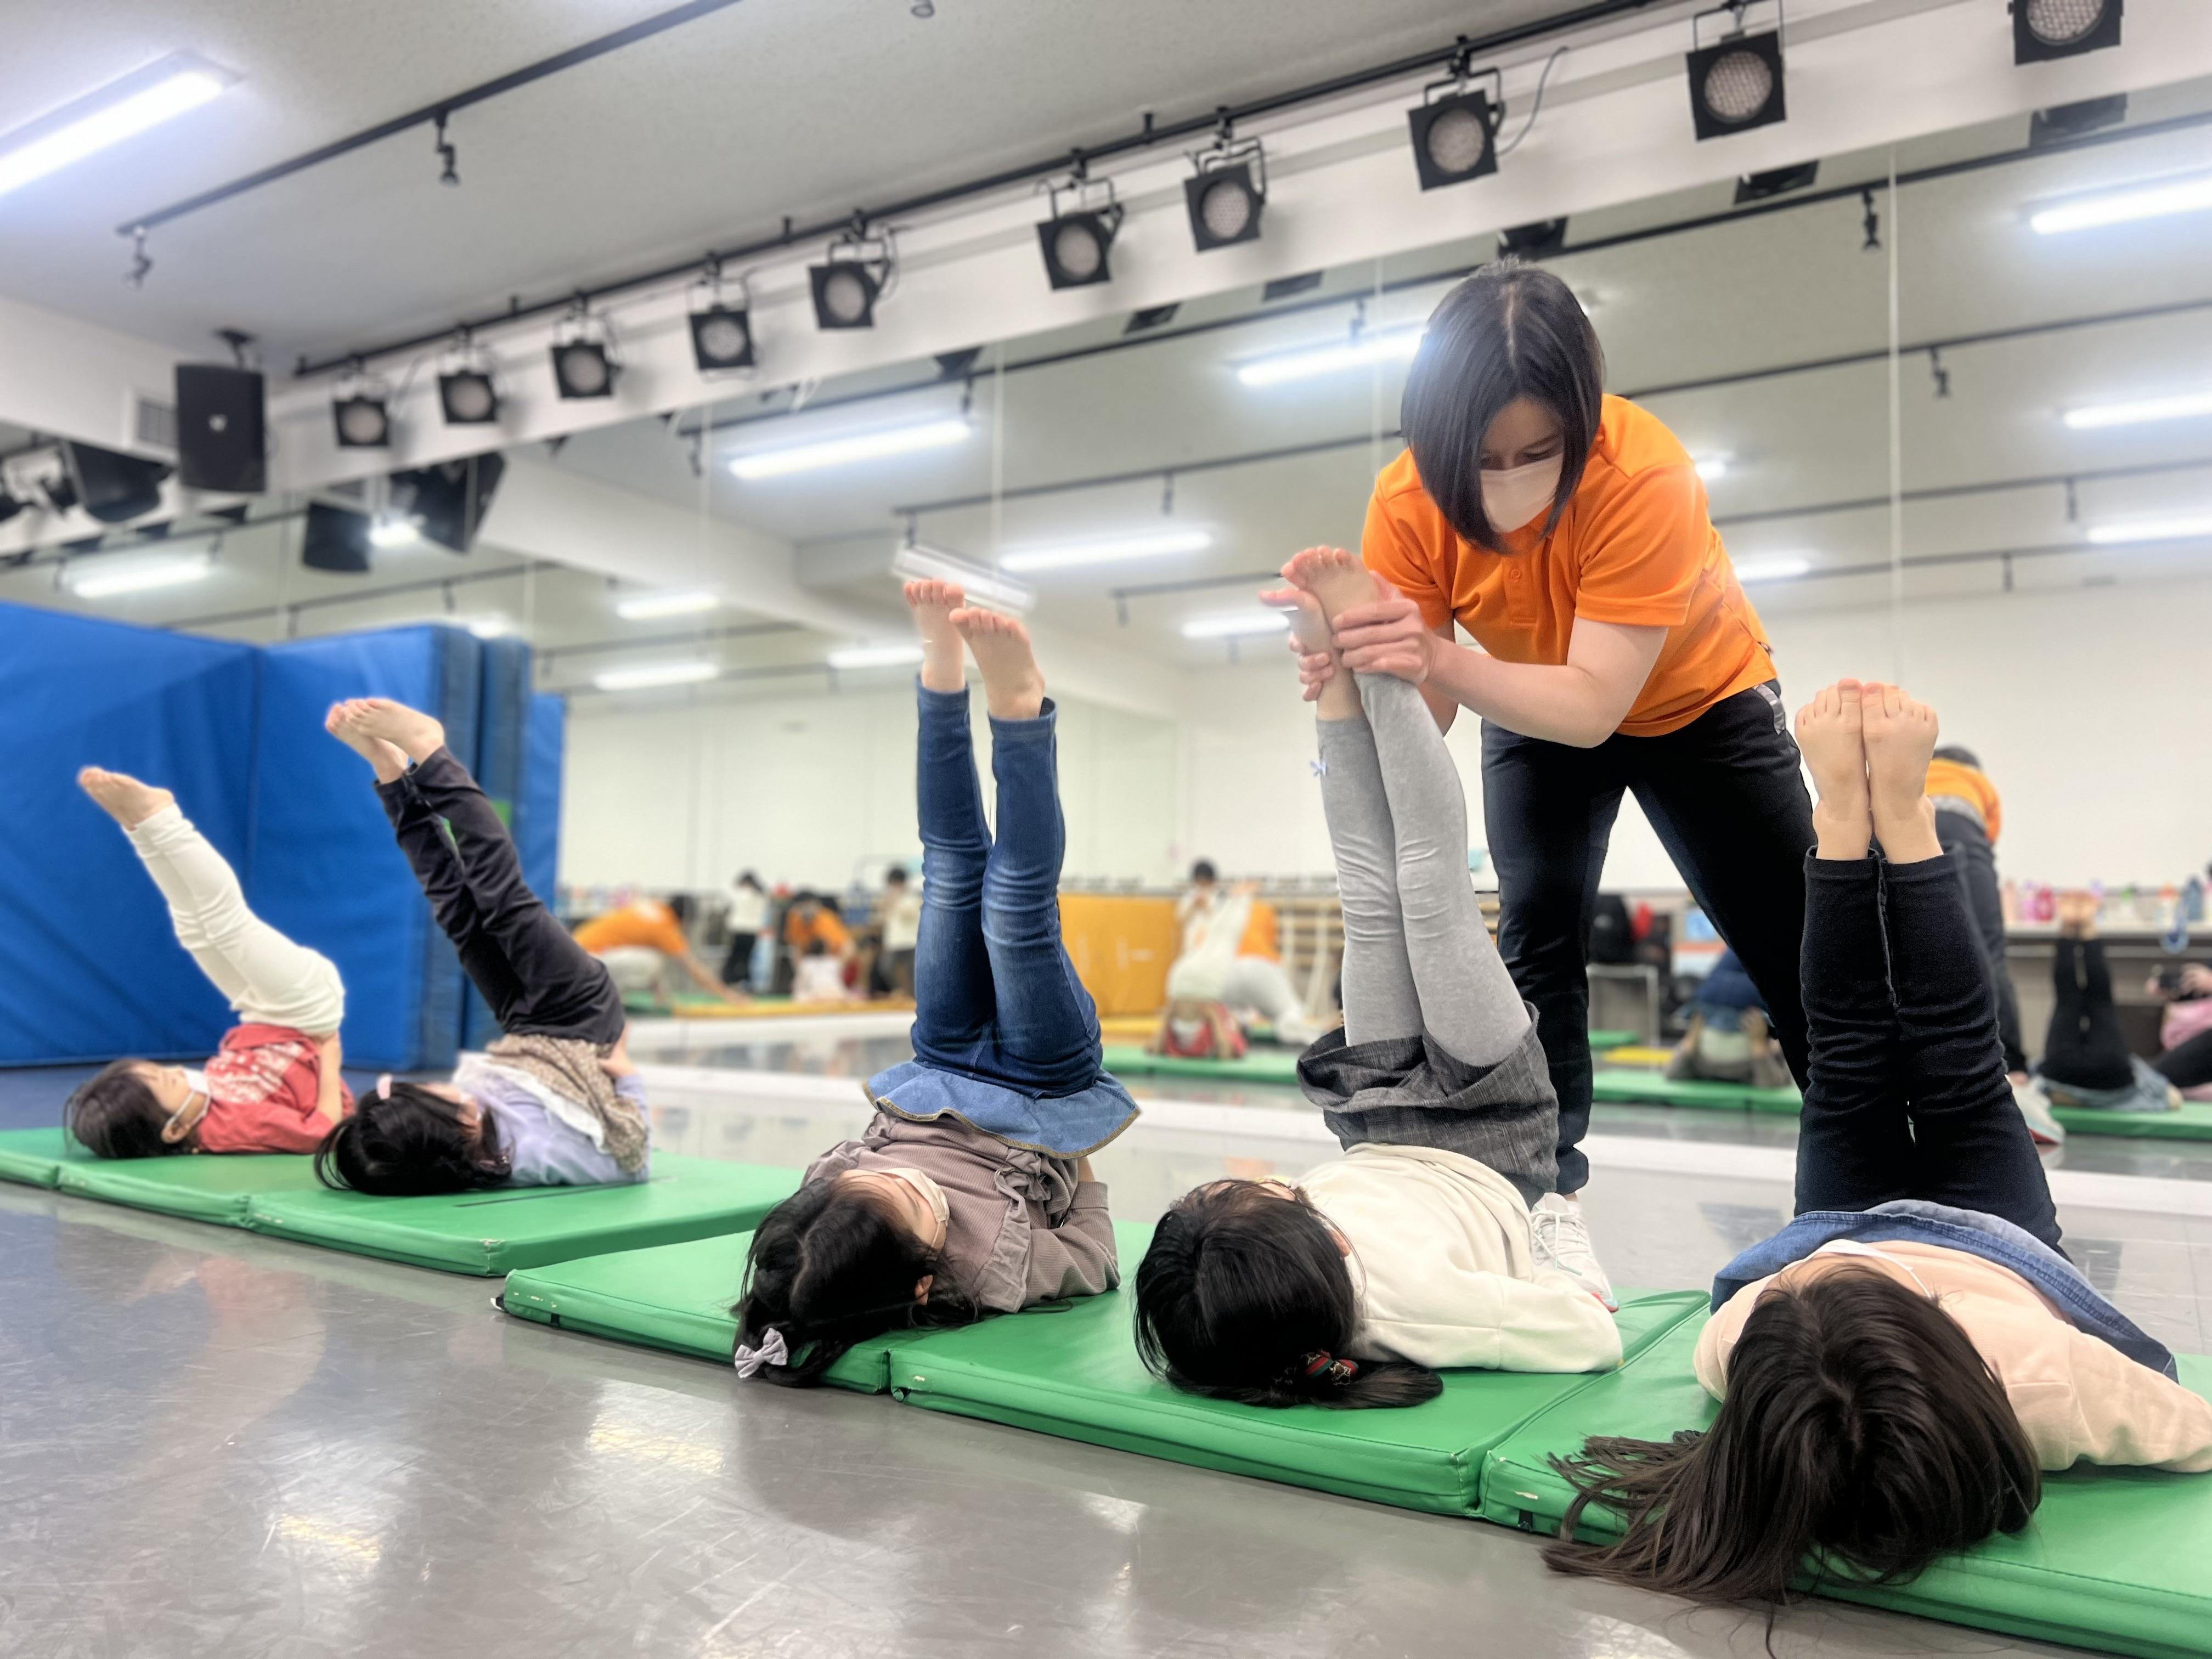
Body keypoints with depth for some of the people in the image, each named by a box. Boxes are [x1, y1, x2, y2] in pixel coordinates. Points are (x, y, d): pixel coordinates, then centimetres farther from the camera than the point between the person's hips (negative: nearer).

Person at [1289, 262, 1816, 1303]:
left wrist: (1443, 660, -61)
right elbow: (1423, 712, -30)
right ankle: (1551, 1191, -2)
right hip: (1534, 717, 2)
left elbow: (1594, 704, -44)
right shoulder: (1409, 500, -29)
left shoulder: (1646, 476, -39)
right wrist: (1357, 678, -53)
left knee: (1794, 952, 2)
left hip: (1697, 701, -2)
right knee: (1539, 933, -13)